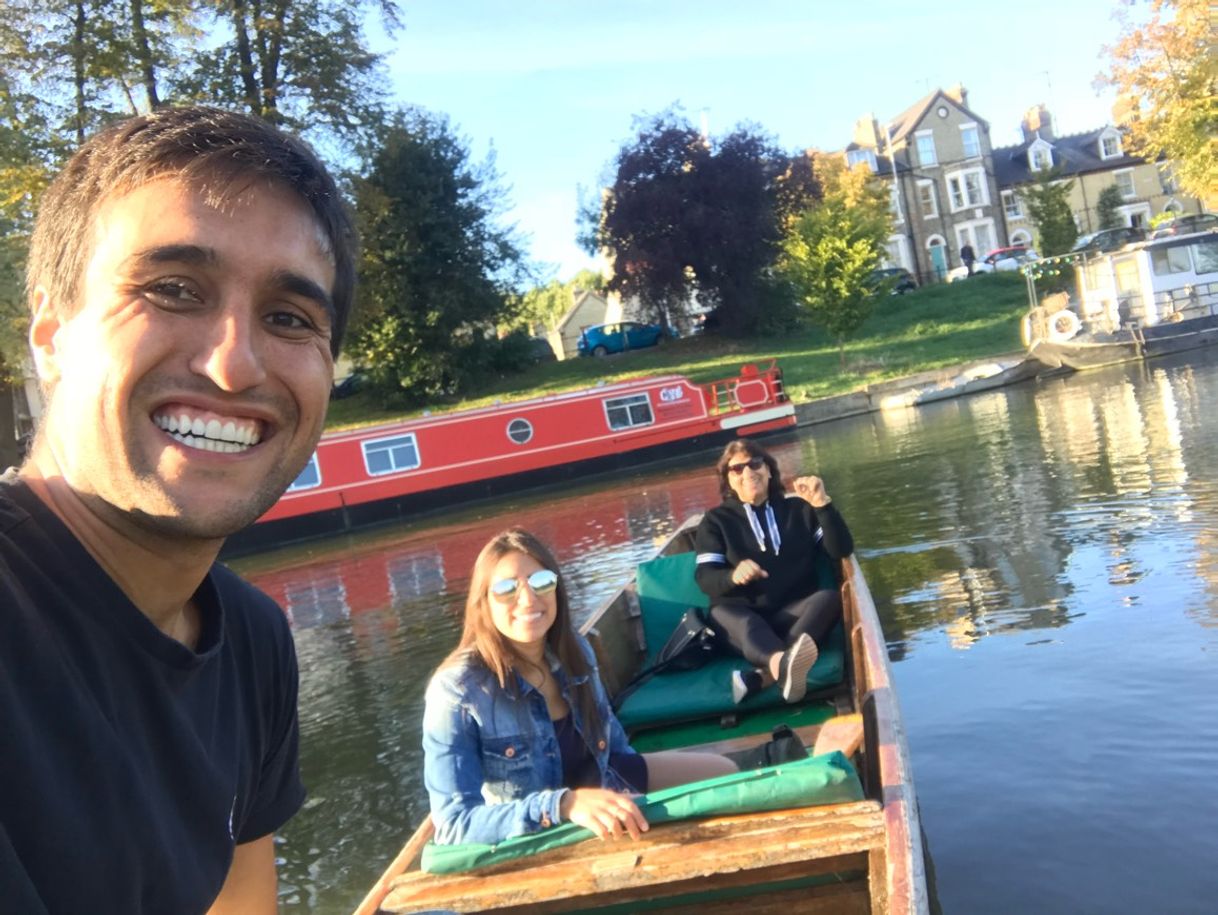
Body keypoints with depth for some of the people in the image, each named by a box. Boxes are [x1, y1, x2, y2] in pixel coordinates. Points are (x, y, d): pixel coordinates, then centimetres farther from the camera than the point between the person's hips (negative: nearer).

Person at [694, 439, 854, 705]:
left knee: (829, 597, -29)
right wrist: (733, 575, -22)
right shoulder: (716, 520, 14)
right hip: (740, 613, -2)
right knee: (720, 612, -36)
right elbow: (704, 576, 1)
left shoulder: (799, 509, 18)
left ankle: (762, 676, -51)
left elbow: (841, 550, 5)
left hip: (794, 611, 2)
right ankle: (784, 664, -70)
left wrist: (822, 504, -9)